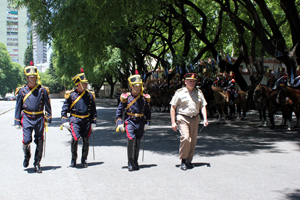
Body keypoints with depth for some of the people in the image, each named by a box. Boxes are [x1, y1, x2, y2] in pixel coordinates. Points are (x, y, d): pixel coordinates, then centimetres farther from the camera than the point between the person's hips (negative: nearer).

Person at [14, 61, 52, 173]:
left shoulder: (42, 90, 2)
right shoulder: (22, 91, 3)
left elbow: (47, 105, 8)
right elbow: (18, 107, 8)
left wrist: (48, 119, 3)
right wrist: (17, 122, 6)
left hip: (39, 118, 1)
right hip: (27, 118, -1)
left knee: (39, 142, 3)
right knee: (27, 140, -12)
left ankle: (37, 164, 16)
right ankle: (27, 155, 20)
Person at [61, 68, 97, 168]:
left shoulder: (89, 95, 8)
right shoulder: (71, 95, 1)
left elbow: (93, 110, 13)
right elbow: (64, 109, 5)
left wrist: (93, 122, 8)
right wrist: (65, 121, -3)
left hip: (87, 121, 3)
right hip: (75, 120, -2)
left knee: (86, 141, 2)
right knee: (75, 139, -15)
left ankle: (84, 160, 19)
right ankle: (74, 158, 6)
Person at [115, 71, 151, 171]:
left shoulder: (144, 98, 7)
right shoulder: (126, 97, -2)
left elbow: (147, 111, 18)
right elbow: (119, 110, 3)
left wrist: (147, 122, 10)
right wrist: (119, 123, -4)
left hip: (140, 123, 3)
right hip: (130, 122, -3)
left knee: (137, 143, 7)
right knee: (131, 140, -19)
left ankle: (135, 162, 21)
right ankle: (130, 163, -8)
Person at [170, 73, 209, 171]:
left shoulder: (199, 93, 11)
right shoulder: (179, 93, -1)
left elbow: (203, 106, 13)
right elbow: (173, 107, 0)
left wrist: (205, 119, -2)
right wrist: (173, 122, -6)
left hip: (195, 119, 4)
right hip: (183, 118, -4)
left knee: (193, 141, 4)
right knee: (185, 138, -19)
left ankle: (189, 161, 17)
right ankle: (183, 160, -5)